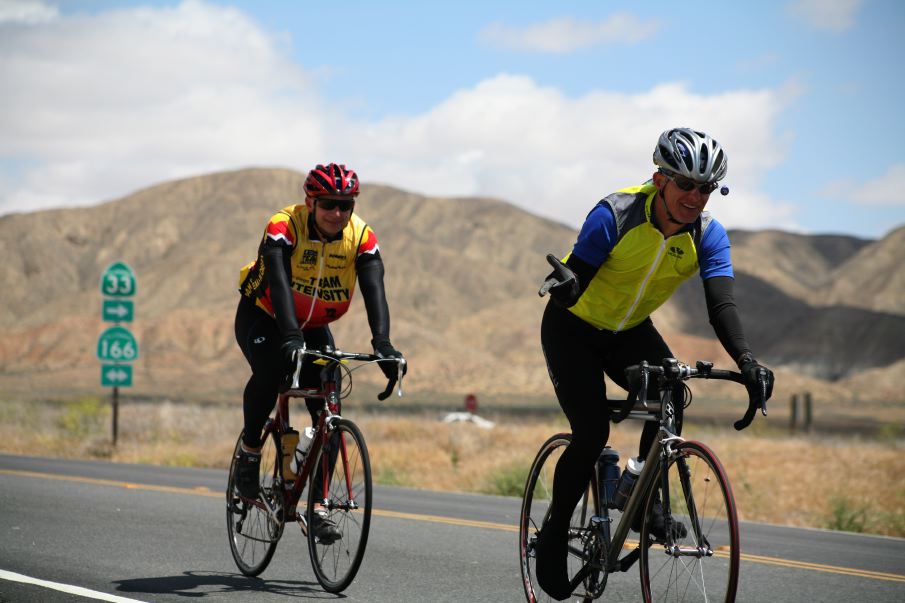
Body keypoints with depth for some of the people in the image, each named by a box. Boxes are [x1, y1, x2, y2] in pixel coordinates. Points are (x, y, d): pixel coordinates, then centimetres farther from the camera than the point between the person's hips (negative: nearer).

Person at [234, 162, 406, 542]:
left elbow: (374, 290, -29)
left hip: (314, 325, 4)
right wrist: (290, 336, -56)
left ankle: (319, 506, -6)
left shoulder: (361, 237, -19)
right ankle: (249, 450, -9)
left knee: (329, 411, -12)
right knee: (270, 372, -35)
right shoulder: (284, 227, -29)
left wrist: (382, 343, -45)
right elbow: (279, 282, -41)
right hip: (263, 316, -4)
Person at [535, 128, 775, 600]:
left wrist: (746, 360, -44)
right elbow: (571, 288, -31)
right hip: (573, 328, -4)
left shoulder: (708, 234, -17)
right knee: (592, 433, -16)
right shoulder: (615, 215, -29)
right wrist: (564, 289, -56)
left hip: (630, 330, 4)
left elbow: (720, 304, -27)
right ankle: (554, 534, 4)